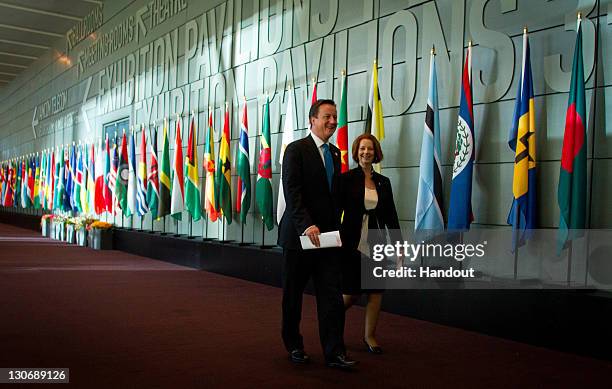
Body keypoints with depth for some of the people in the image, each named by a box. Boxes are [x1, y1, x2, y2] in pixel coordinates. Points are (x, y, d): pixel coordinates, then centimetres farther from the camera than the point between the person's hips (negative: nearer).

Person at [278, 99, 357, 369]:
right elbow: (292, 192, -18)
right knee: (293, 295, 9)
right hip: (299, 235, -5)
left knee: (332, 295, 0)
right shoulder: (296, 149, -8)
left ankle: (334, 353, 4)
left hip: (327, 235, 6)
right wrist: (306, 225, -28)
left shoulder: (335, 153, 14)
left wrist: (335, 226, 12)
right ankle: (294, 346, 26)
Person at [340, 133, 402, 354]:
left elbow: (391, 216, 10)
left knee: (376, 291, 4)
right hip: (353, 244, -4)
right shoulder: (347, 179, -5)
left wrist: (398, 243, 5)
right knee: (351, 294, 3)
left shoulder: (383, 182, 8)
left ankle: (370, 336, 19)